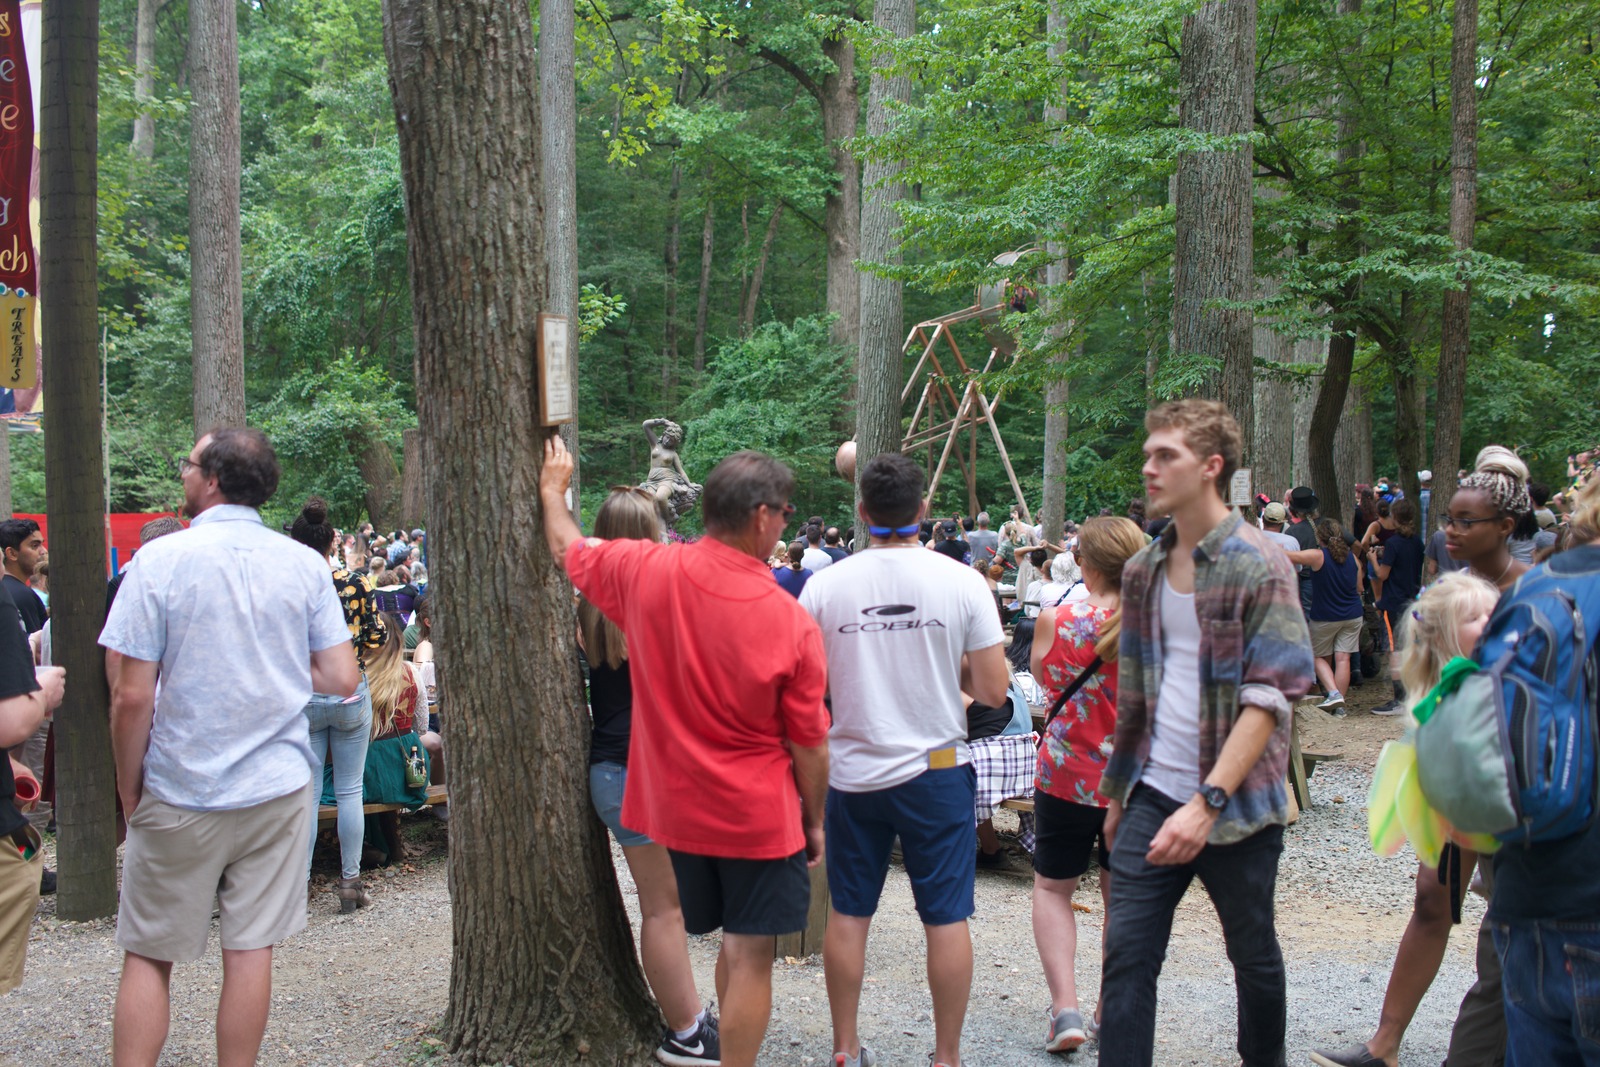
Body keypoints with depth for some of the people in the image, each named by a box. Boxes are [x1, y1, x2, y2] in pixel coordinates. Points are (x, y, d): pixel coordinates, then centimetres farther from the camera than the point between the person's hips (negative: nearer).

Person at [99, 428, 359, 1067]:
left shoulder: (160, 559, -9)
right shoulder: (305, 565, -1)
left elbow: (132, 696, -12)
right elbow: (343, 678, -1)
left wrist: (129, 789, 1)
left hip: (180, 796, -2)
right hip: (277, 787, 3)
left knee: (148, 956, 10)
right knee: (251, 949, 9)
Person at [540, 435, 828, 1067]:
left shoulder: (644, 572, -11)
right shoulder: (793, 622, -17)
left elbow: (567, 549, 10)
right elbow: (809, 745, -8)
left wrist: (553, 489, 29)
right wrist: (815, 822, 7)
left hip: (675, 803, 5)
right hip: (758, 814, -4)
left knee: (735, 943, 21)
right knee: (751, 954, 5)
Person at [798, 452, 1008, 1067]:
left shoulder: (825, 587, -6)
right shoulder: (962, 583, -8)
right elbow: (993, 692, -7)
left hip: (853, 771, 2)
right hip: (936, 769, -1)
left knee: (848, 913, 12)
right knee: (946, 917, 8)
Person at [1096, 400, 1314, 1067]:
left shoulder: (1258, 566, -11)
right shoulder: (1142, 570, 8)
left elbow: (1270, 697, -18)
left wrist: (1208, 801, -26)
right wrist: (1117, 790, 17)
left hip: (1236, 803, -4)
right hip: (1153, 795, 5)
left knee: (1254, 956, 13)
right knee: (1127, 953, -1)